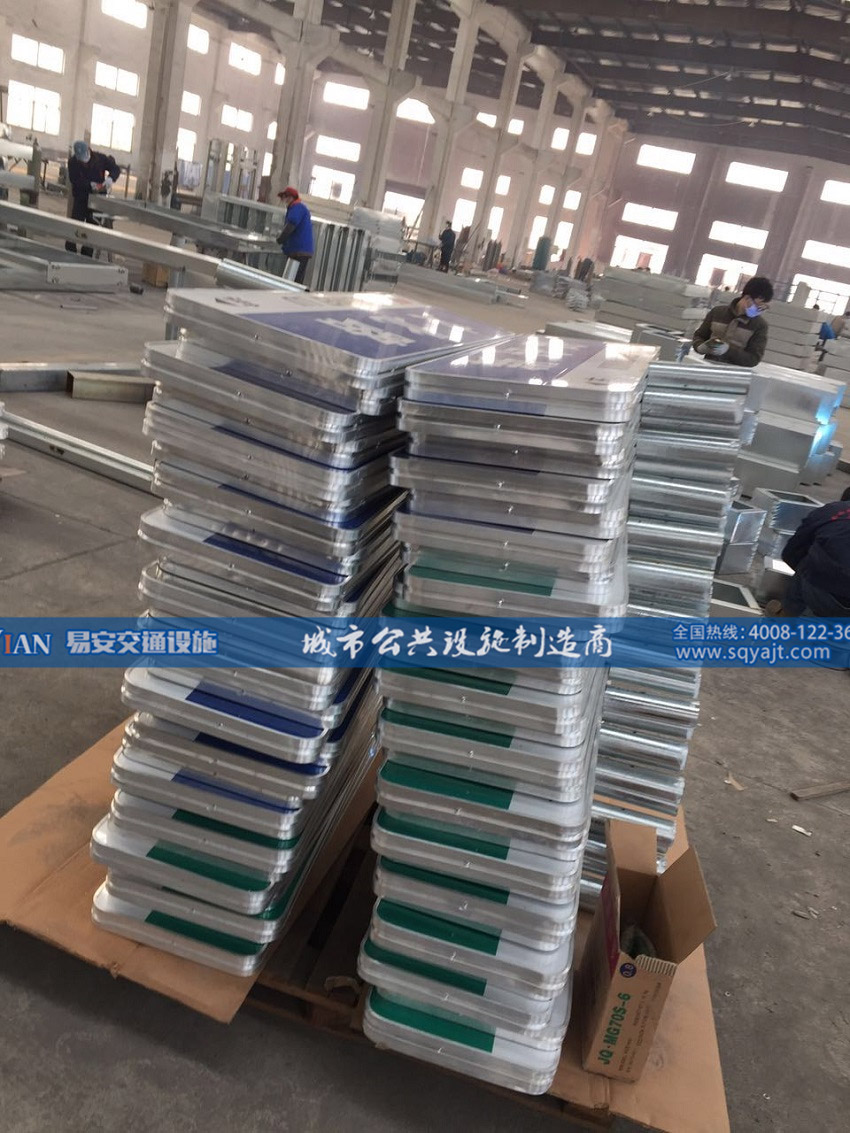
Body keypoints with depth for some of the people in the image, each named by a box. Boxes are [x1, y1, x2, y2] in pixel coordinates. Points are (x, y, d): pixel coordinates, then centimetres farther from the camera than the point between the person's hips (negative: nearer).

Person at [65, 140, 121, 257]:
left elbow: (116, 168, -1)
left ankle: (87, 255, 10)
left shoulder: (100, 158, -8)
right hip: (80, 198, -1)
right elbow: (74, 180, -15)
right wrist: (91, 185, -29)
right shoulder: (72, 162, -9)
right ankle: (70, 252, 4)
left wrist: (110, 178, -23)